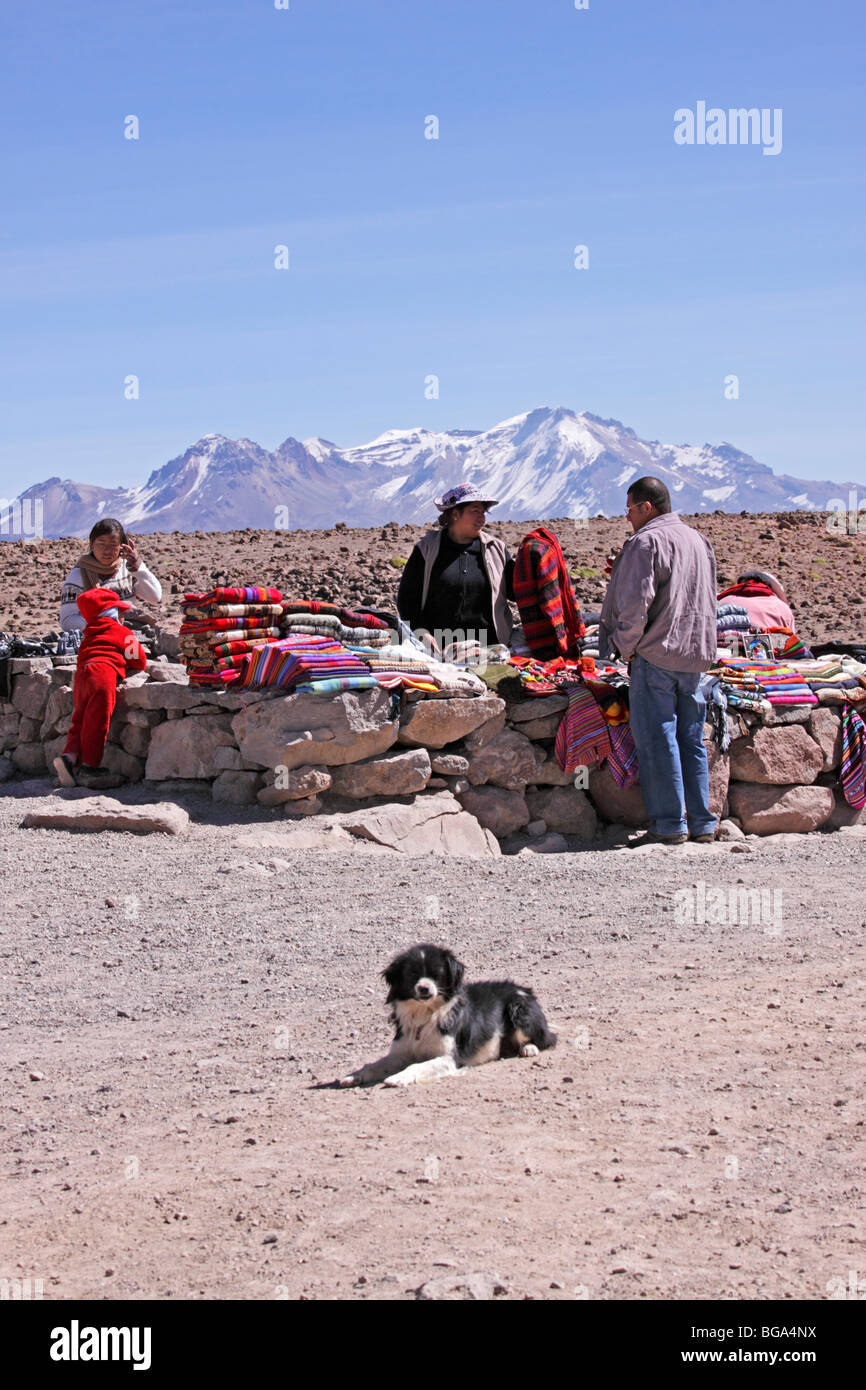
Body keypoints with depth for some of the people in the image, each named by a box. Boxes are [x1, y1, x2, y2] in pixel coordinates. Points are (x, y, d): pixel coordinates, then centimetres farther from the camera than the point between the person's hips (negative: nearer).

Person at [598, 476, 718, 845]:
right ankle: (702, 822, 13)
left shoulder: (646, 541, -11)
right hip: (695, 655, 8)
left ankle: (670, 824, -1)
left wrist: (626, 646, -8)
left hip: (656, 653, -8)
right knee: (691, 738, 12)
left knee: (656, 739, -2)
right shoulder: (698, 540, 15)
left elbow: (636, 600, -20)